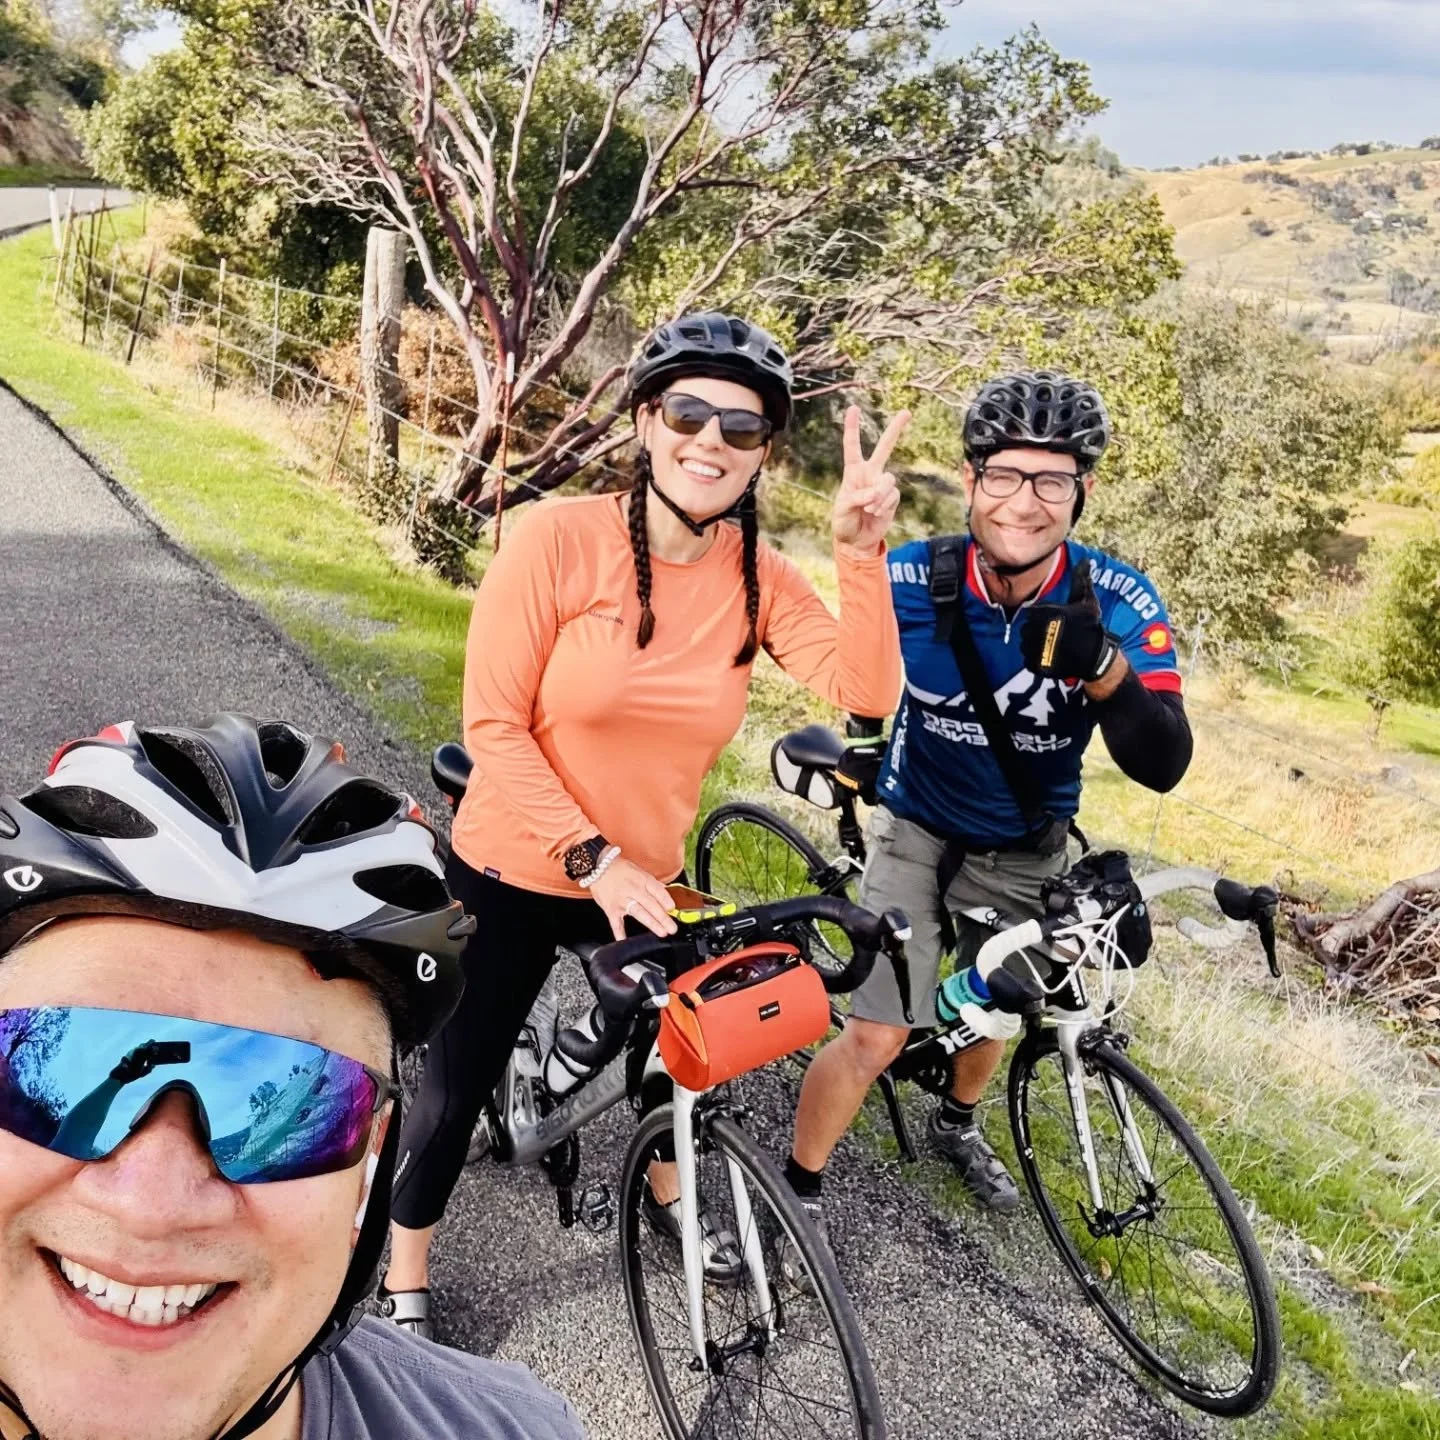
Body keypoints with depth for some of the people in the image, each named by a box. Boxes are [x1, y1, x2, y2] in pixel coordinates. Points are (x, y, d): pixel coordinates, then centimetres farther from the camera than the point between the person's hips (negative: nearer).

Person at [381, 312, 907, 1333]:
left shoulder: (761, 577, -9)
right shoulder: (562, 537, -21)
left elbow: (866, 691, -20)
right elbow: (494, 727, -19)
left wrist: (862, 552, -29)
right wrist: (591, 856, -24)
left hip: (645, 881, 4)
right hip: (513, 878, -4)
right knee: (460, 1083, 11)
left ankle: (667, 1194, 58)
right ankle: (406, 1277, 40)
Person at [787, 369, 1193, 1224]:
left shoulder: (1118, 602, -24)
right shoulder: (910, 579, -23)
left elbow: (1163, 765, -33)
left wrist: (1102, 667, -49)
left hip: (1026, 849, 2)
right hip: (918, 830, -2)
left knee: (1000, 1014, 22)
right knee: (878, 1036, -10)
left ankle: (958, 1123, 53)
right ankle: (801, 1188, 14)